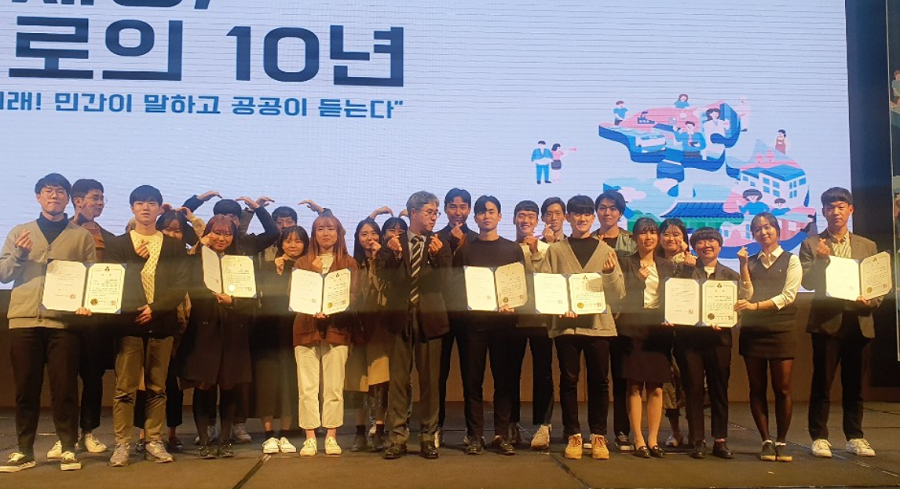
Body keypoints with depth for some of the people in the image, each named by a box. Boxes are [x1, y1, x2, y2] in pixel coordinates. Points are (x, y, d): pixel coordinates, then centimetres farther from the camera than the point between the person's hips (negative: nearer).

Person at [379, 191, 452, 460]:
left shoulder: (440, 245, 6)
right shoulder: (393, 243, 6)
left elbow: (442, 282, -4)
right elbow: (387, 278, -4)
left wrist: (437, 256, -18)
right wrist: (392, 253, -19)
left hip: (429, 317, 0)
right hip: (401, 317, 0)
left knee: (430, 380, 5)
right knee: (398, 379, 3)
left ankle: (428, 437, 15)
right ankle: (398, 437, 11)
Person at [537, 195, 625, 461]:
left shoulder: (606, 251, 9)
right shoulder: (555, 250, 7)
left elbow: (618, 295, 5)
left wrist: (610, 273, -15)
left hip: (599, 324, 1)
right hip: (565, 325, -1)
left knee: (599, 381, 4)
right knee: (569, 380, 3)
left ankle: (598, 436, 15)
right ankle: (573, 436, 14)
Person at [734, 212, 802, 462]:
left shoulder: (791, 260, 5)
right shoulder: (750, 262, 13)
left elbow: (788, 295, -6)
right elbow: (748, 295, 3)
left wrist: (757, 305, -16)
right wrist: (744, 267, -4)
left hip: (781, 329, -3)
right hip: (752, 330, 3)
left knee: (782, 388, -1)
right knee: (757, 388, 3)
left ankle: (781, 442, 10)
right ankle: (766, 441, 12)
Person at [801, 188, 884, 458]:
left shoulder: (868, 246, 12)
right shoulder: (812, 245, 3)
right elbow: (807, 282, -5)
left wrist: (871, 301, -10)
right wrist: (821, 260, -20)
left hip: (859, 321, 3)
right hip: (827, 321, -3)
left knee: (855, 384, 10)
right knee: (822, 382, 0)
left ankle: (855, 436, 21)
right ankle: (819, 437, 8)